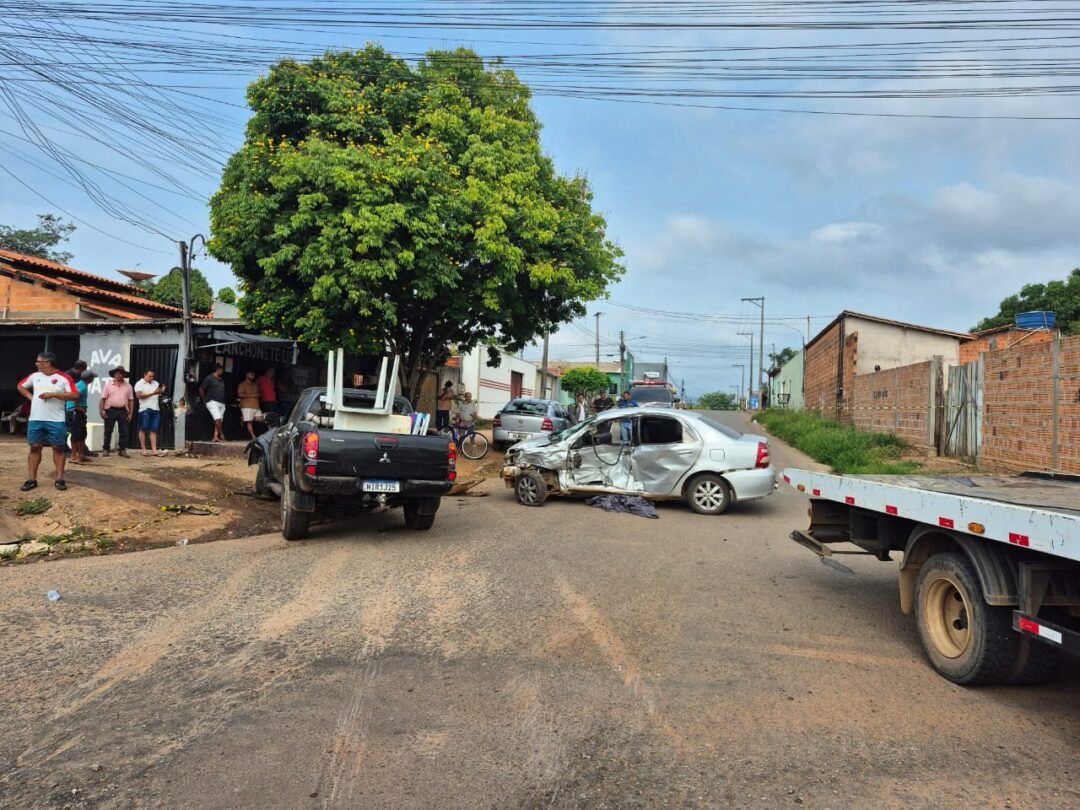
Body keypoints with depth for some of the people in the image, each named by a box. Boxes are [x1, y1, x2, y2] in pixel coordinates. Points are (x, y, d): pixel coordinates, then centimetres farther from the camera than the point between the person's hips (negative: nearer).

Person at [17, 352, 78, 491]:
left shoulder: (64, 378, -6)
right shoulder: (34, 376, 10)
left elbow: (75, 395, -14)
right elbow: (20, 386, 27)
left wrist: (53, 394, -18)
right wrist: (30, 397, 9)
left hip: (56, 421, -4)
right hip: (35, 419, 4)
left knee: (58, 448, 1)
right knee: (34, 447, 5)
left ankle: (59, 479, 6)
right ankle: (31, 479, 9)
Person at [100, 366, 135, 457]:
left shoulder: (128, 386, 9)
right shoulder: (108, 385, 5)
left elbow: (131, 400, 8)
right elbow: (103, 399, 1)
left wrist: (130, 414, 1)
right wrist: (101, 411, -8)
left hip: (123, 411, 1)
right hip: (110, 410, -1)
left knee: (123, 431, 1)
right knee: (108, 431, 2)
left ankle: (122, 450, 8)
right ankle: (106, 449, 8)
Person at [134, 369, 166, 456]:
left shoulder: (156, 383, 19)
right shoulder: (139, 384, 1)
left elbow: (160, 394, 22)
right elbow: (139, 395, -13)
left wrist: (162, 391, -1)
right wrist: (153, 393, -15)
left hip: (156, 409, 5)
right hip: (145, 409, -5)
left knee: (154, 430, 2)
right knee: (143, 429, -1)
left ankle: (154, 450, 1)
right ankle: (143, 450, 3)